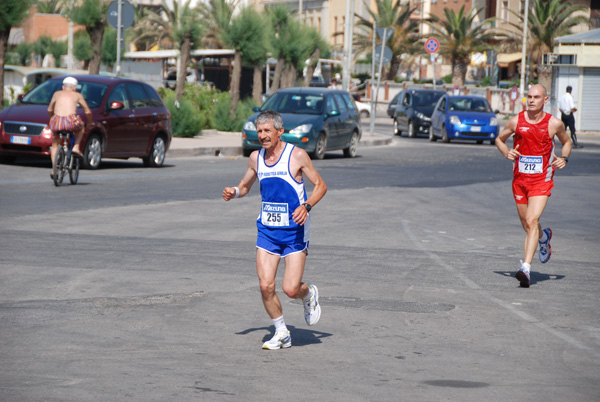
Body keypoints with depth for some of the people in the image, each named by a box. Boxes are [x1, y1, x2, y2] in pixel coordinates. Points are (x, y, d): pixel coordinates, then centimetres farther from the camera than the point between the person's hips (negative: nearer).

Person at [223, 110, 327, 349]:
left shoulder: (297, 156, -10)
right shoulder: (256, 158, 4)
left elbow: (320, 185, -3)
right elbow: (245, 186, 19)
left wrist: (306, 206, -21)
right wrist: (233, 193, -4)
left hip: (294, 231, -4)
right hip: (267, 229, 4)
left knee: (291, 289, -9)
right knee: (265, 286, -7)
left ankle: (309, 294, 27)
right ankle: (281, 334, 12)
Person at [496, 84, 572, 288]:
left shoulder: (554, 124, -5)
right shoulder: (516, 121, -2)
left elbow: (566, 142, 15)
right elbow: (500, 139, 14)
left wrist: (564, 158, -4)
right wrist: (506, 153, -7)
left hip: (541, 181, -3)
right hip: (520, 179, 3)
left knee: (532, 221, -20)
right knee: (528, 226, 15)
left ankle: (526, 268, -26)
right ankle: (544, 237, 52)